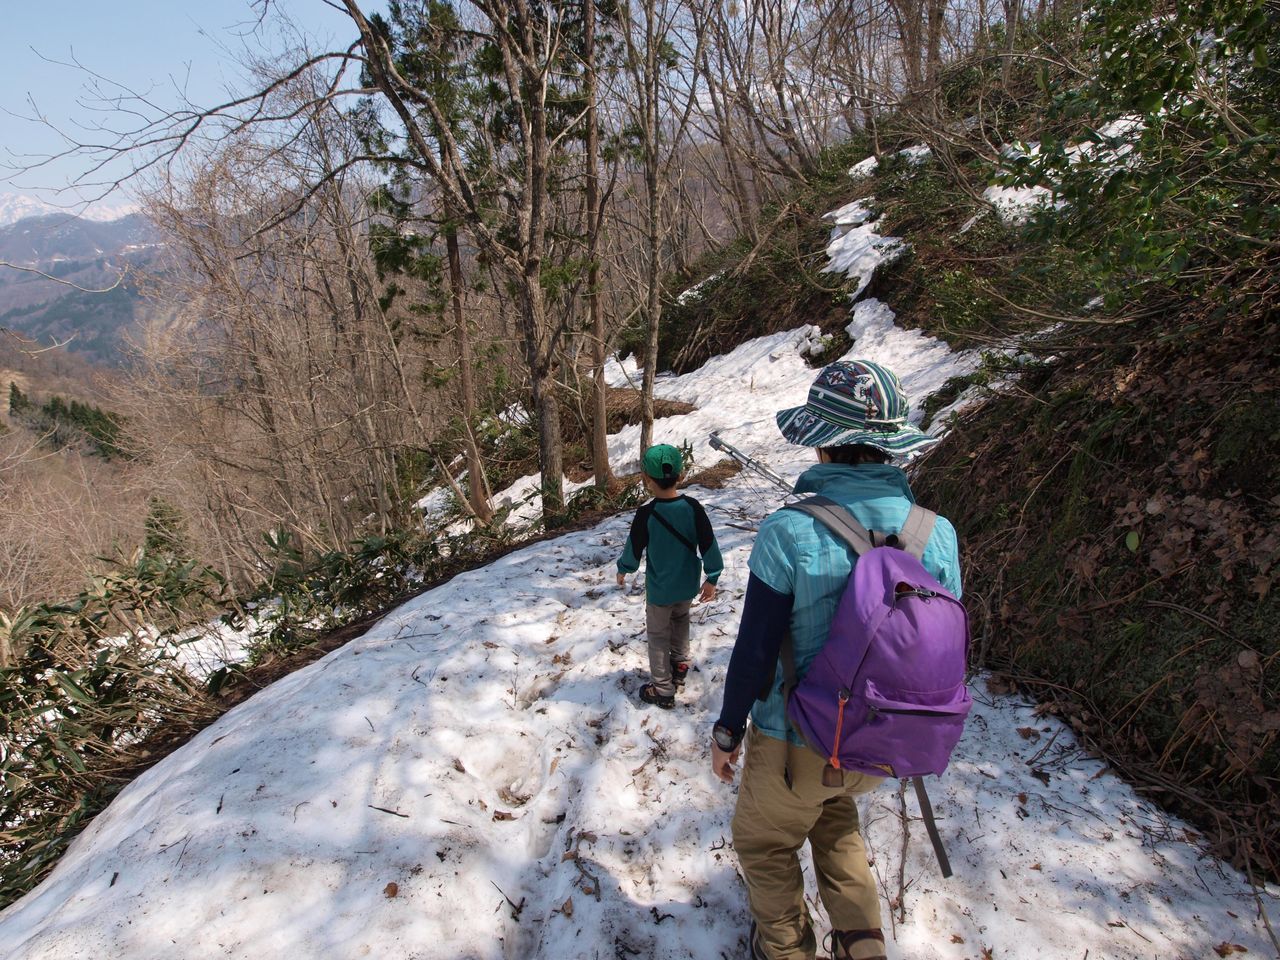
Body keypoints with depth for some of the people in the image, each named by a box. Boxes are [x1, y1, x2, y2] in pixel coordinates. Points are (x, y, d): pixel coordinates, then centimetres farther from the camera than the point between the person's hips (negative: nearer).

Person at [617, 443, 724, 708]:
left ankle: (662, 690, 17)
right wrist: (711, 578, 3)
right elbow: (709, 544, -9)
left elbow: (634, 548, -9)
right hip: (688, 585, 4)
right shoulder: (692, 507, -14)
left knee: (658, 635, 11)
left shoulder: (646, 514, -22)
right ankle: (680, 665, 43)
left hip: (659, 589, -4)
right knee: (680, 620, 30)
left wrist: (623, 569, 11)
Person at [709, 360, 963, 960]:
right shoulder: (938, 533, -12)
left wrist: (727, 731, -2)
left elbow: (755, 653, -19)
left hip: (794, 742, -5)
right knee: (834, 819, 35)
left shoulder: (789, 534, -27)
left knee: (764, 842, 24)